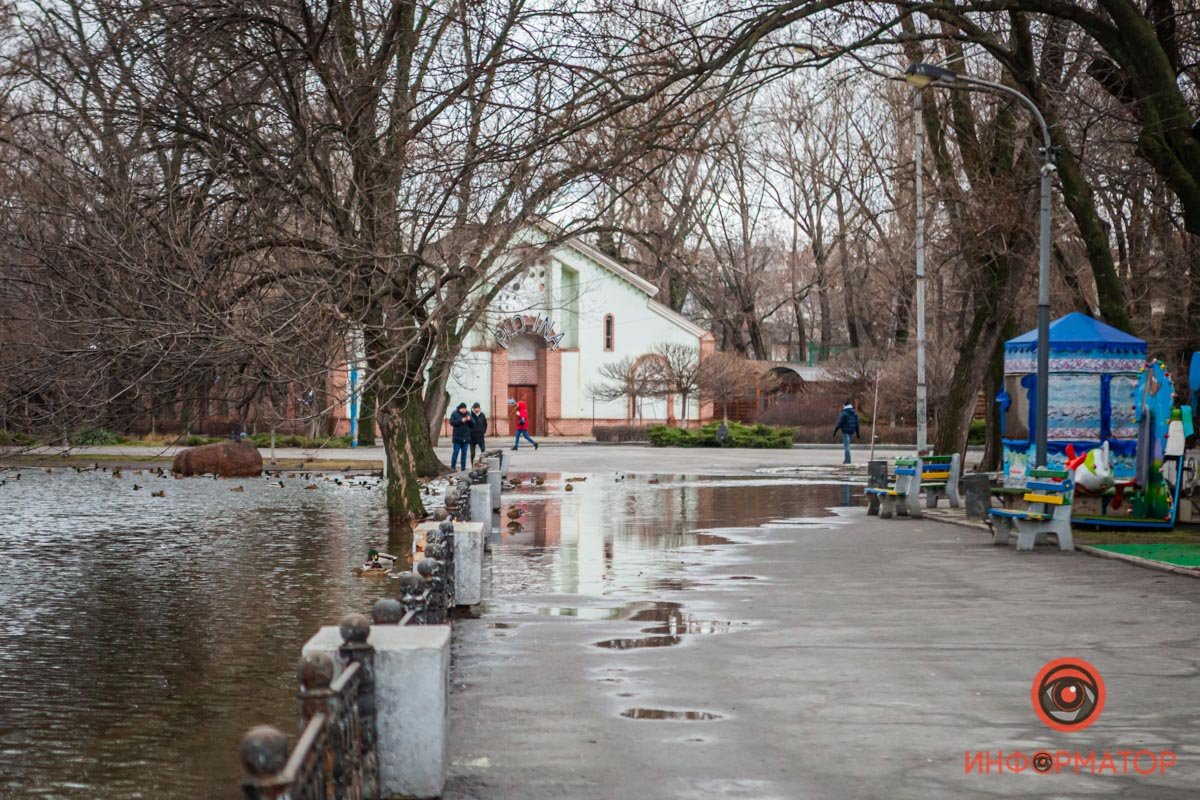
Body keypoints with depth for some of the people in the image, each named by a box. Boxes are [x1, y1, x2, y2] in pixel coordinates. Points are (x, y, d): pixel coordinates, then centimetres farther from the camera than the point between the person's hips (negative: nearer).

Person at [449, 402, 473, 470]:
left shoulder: (468, 413, 8)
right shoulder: (455, 414, -2)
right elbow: (452, 422, -13)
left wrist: (470, 420, -14)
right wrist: (461, 420, -20)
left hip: (466, 437, 3)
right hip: (457, 437, -3)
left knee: (464, 453, 4)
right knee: (455, 452, -2)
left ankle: (463, 467, 8)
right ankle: (452, 467, 5)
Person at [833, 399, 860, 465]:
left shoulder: (844, 413, -12)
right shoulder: (854, 414, 7)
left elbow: (839, 423, -15)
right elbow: (857, 424, 9)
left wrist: (835, 431, -9)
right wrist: (858, 434, 13)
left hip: (845, 431, -7)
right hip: (852, 431, 7)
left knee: (846, 445, -5)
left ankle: (847, 460, -9)